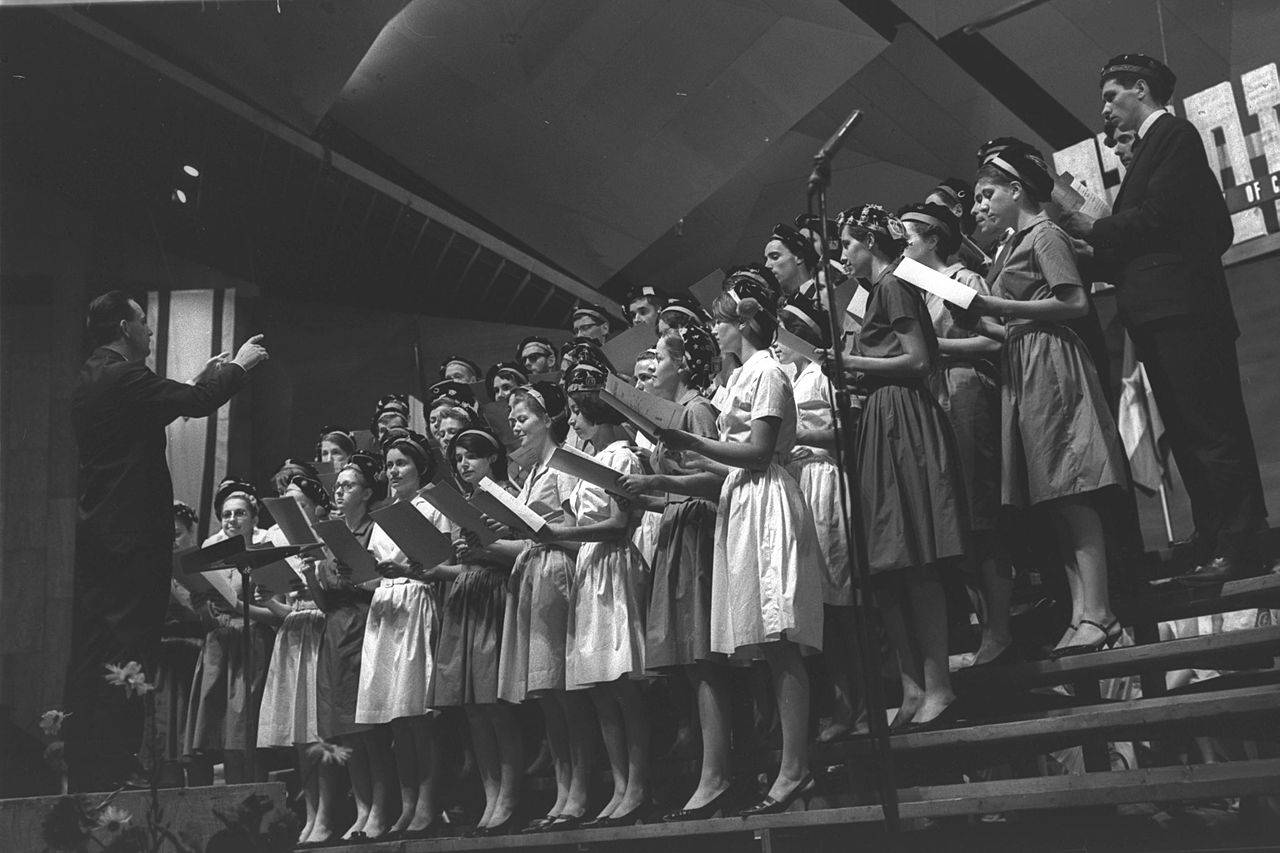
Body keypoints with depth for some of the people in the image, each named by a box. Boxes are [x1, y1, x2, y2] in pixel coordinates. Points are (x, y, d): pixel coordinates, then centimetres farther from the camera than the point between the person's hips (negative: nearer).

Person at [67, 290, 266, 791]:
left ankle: (84, 775, 17)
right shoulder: (123, 376, -12)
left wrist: (209, 374, 24)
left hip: (94, 535, 10)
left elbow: (170, 404, 22)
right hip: (132, 534, -10)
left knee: (89, 655, 11)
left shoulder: (90, 379, 16)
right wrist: (238, 366, -1)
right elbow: (195, 404, -16)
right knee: (128, 658, -6)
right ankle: (114, 776, -4)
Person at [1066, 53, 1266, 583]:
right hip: (1159, 314, 10)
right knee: (1187, 437, 7)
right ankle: (1214, 551, 10)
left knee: (1212, 430, -9)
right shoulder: (1151, 146, 25)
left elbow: (1155, 215, -15)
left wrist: (1094, 231, -4)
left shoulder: (1174, 134, -2)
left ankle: (1236, 550, -7)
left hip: (1182, 308, -10)